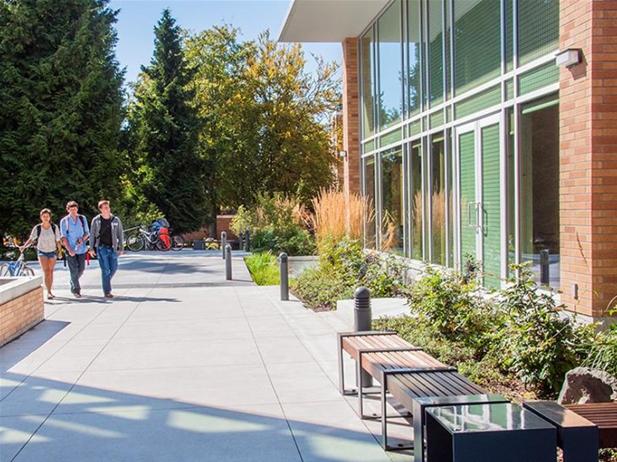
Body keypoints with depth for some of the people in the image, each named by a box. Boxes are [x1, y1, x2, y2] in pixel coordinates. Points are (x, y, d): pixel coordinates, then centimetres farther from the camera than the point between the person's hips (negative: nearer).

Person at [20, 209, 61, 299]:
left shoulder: (54, 227, -9)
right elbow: (31, 239, -12)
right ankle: (48, 292, -17)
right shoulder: (37, 228, -10)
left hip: (52, 251, 2)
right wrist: (24, 246, -28)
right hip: (42, 251, -2)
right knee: (46, 272, -15)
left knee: (51, 272, 11)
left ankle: (50, 291, 25)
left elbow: (58, 240, -2)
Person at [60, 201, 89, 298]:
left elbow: (87, 232, 11)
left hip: (81, 249, 3)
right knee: (74, 270, -5)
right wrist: (69, 249, -16)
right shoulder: (64, 221, -3)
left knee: (81, 269, 8)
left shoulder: (82, 219, 5)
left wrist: (82, 239, -12)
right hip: (70, 250, -3)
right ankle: (76, 289, 8)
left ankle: (73, 284, 35)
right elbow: (63, 237, -5)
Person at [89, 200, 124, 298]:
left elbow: (120, 234, 8)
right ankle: (107, 291, 0)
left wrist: (121, 248, 4)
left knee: (114, 268, 4)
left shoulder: (116, 220, 3)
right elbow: (92, 235, 4)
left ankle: (106, 282, 32)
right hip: (101, 247, -3)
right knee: (105, 269, -5)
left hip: (112, 248, 3)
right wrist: (91, 248, -1)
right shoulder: (96, 220, -1)